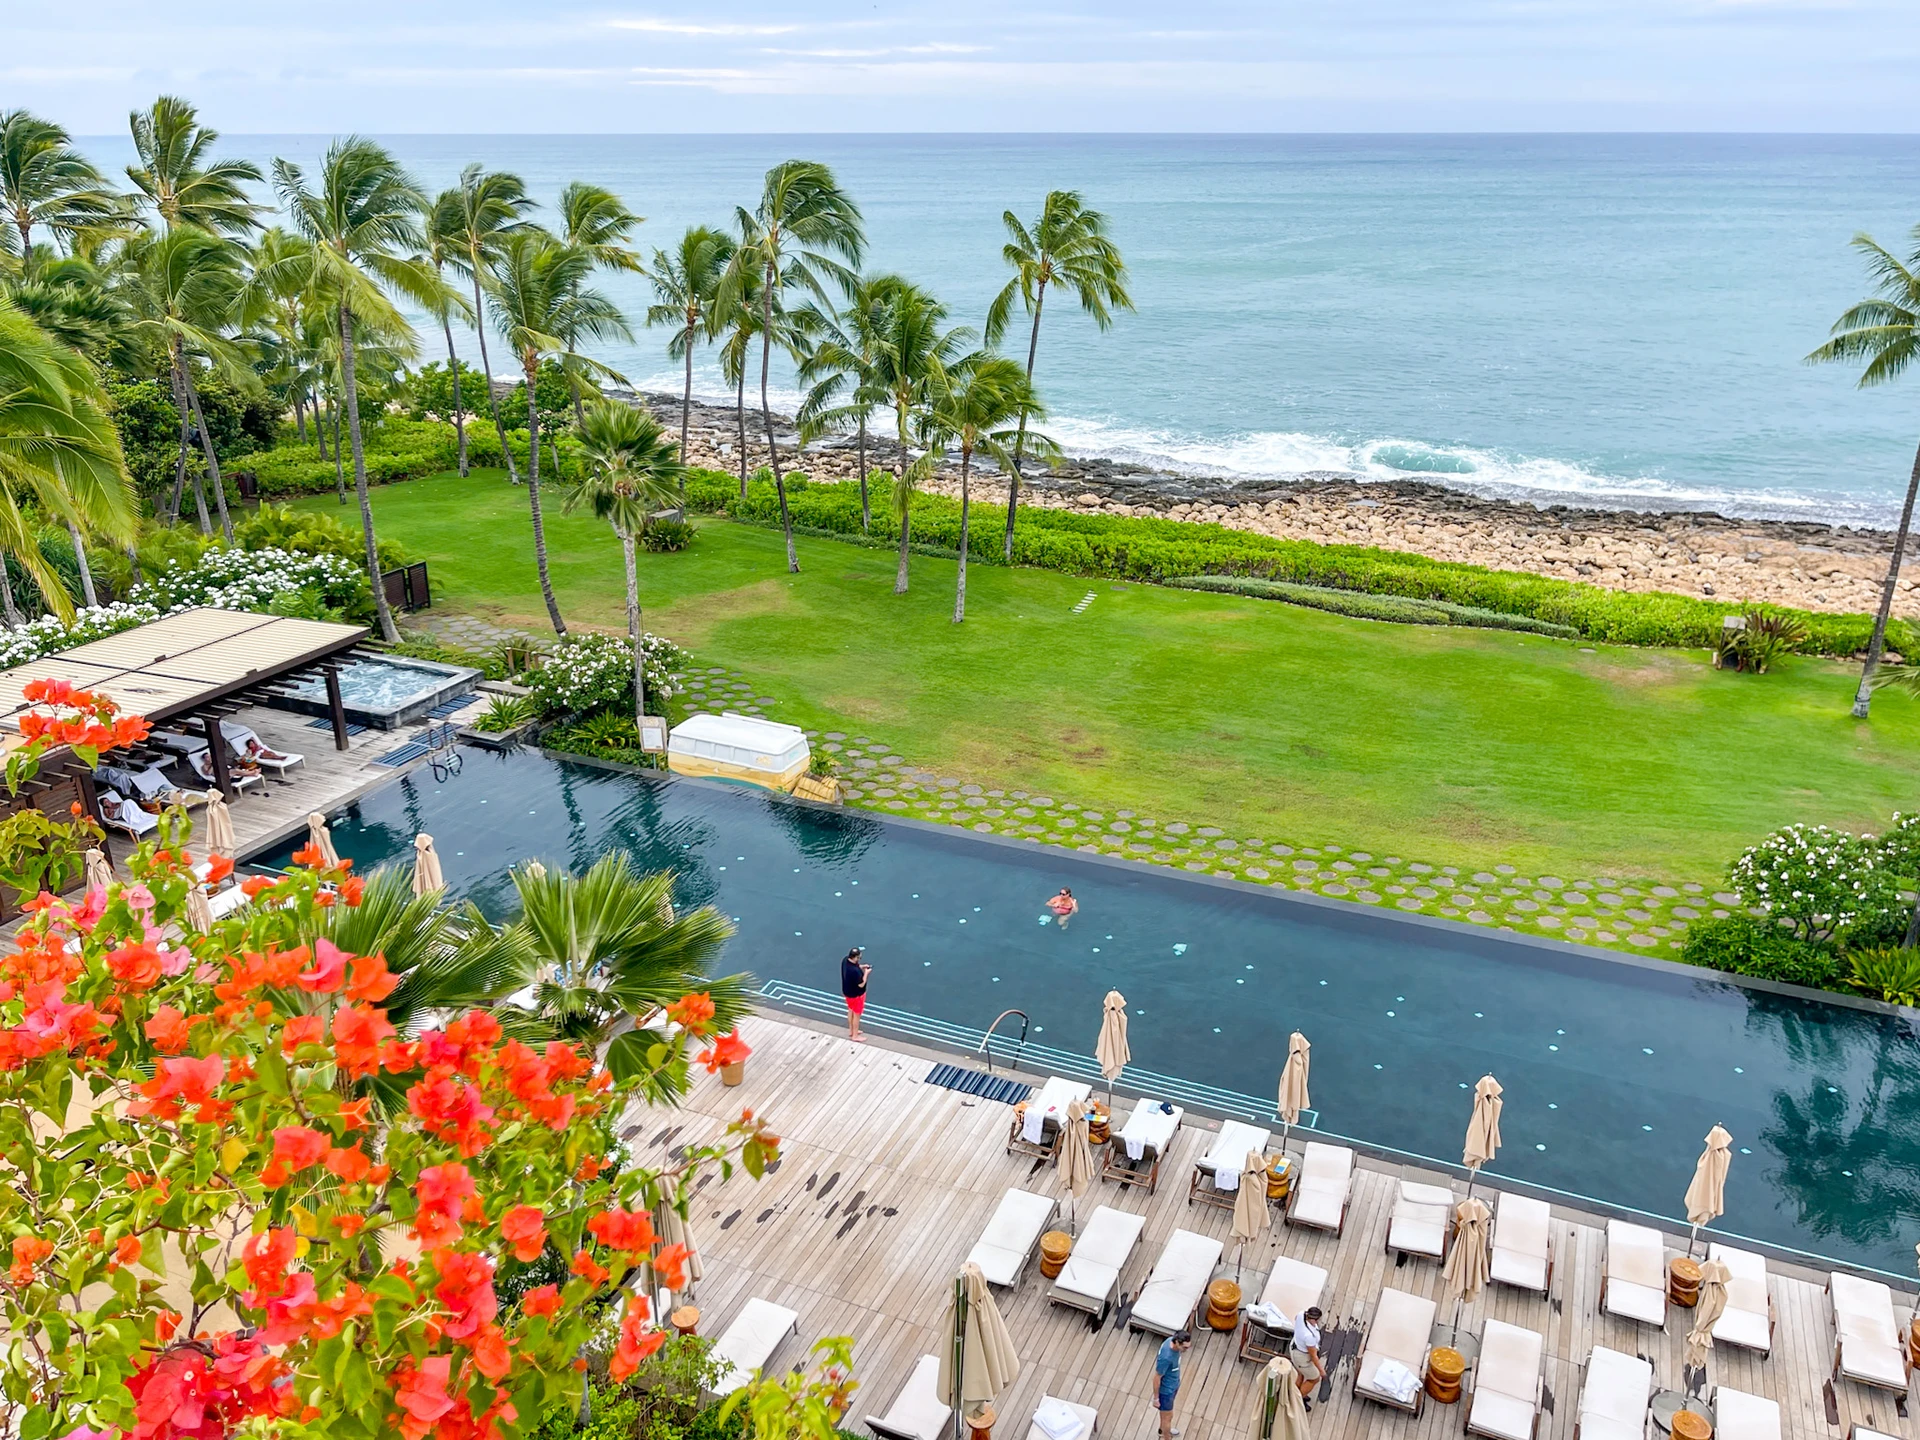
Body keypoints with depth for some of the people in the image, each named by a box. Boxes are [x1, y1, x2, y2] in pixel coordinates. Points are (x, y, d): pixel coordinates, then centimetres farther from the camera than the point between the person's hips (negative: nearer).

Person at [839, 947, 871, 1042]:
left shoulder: (845, 960, -15)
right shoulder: (855, 971, -41)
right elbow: (861, 984, -28)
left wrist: (861, 966, -3)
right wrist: (866, 973, -18)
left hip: (847, 991, 8)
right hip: (856, 994, -8)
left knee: (851, 1010, 28)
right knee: (857, 1014, 14)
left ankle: (851, 1031, 48)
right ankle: (855, 1036, 32)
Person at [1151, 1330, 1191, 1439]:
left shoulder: (1172, 1340, -17)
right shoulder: (1166, 1357, -40)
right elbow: (1157, 1378, -26)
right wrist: (1156, 1398, -13)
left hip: (1173, 1384, 8)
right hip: (1166, 1390, -8)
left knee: (1166, 1410, 32)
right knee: (1168, 1416, 15)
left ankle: (1163, 1429, 56)